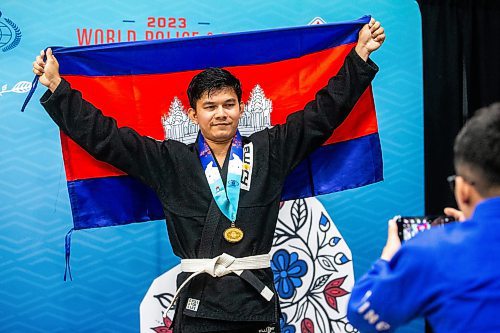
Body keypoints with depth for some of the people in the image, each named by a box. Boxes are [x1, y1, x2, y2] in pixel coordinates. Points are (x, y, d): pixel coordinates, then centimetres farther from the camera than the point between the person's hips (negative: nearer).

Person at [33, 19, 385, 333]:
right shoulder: (169, 160, 8)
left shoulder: (269, 151, 10)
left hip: (258, 304, 1)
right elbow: (104, 136, 8)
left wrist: (360, 55, 11)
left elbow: (322, 113, 12)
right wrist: (57, 87, 5)